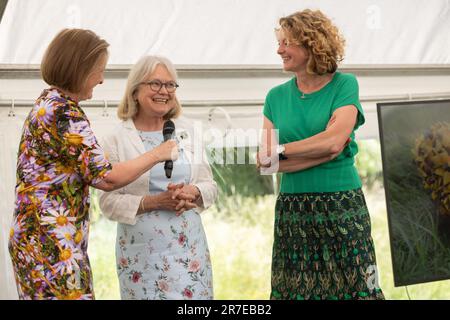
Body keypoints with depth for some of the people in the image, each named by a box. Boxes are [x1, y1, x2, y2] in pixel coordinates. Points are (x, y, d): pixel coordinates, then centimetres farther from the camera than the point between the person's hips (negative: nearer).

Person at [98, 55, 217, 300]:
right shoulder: (116, 140, -2)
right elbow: (109, 202, -5)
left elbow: (210, 186, 11)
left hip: (189, 245, 3)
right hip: (142, 251, -3)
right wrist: (154, 202, -16)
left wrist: (192, 192, -10)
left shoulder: (186, 130, 9)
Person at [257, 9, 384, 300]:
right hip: (292, 209, 3)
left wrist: (278, 151, -7)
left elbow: (334, 141, -14)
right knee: (295, 289, 4)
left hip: (341, 207, -3)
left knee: (352, 287, -2)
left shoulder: (344, 85, 0)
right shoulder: (277, 96, 9)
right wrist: (321, 152, -11)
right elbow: (264, 161, -1)